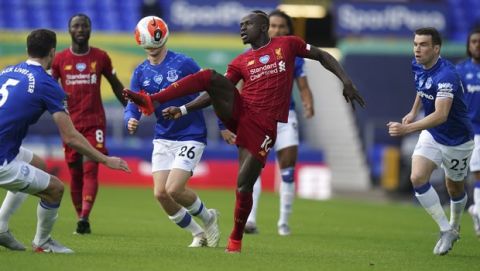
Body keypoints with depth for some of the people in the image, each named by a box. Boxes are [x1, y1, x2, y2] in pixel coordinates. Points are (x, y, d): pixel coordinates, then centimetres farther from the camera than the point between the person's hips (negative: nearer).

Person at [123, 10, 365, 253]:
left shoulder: (287, 44, 7)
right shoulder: (241, 62, 13)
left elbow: (322, 56, 14)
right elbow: (217, 92, 12)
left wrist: (345, 81, 2)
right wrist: (184, 110, 2)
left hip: (261, 127, -3)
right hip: (238, 112, 3)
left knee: (244, 186, -9)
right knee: (209, 76, -21)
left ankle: (236, 240, 13)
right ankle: (150, 101, -27)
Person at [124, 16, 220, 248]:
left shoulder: (183, 64, -12)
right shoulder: (140, 72, 4)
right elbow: (132, 105, -1)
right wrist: (131, 120, -25)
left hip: (190, 137, -6)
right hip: (163, 139, 6)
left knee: (173, 189, -17)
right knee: (160, 193, -3)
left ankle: (207, 217, 13)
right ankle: (198, 233, 17)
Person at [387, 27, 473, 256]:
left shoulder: (446, 76, -32)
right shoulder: (417, 66, -7)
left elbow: (441, 115, -44)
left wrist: (407, 129, -52)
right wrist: (414, 112, 11)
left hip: (457, 141, -5)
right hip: (431, 135, 6)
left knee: (455, 189, 13)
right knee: (417, 178, -17)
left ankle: (454, 227, 43)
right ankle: (446, 230, -7)